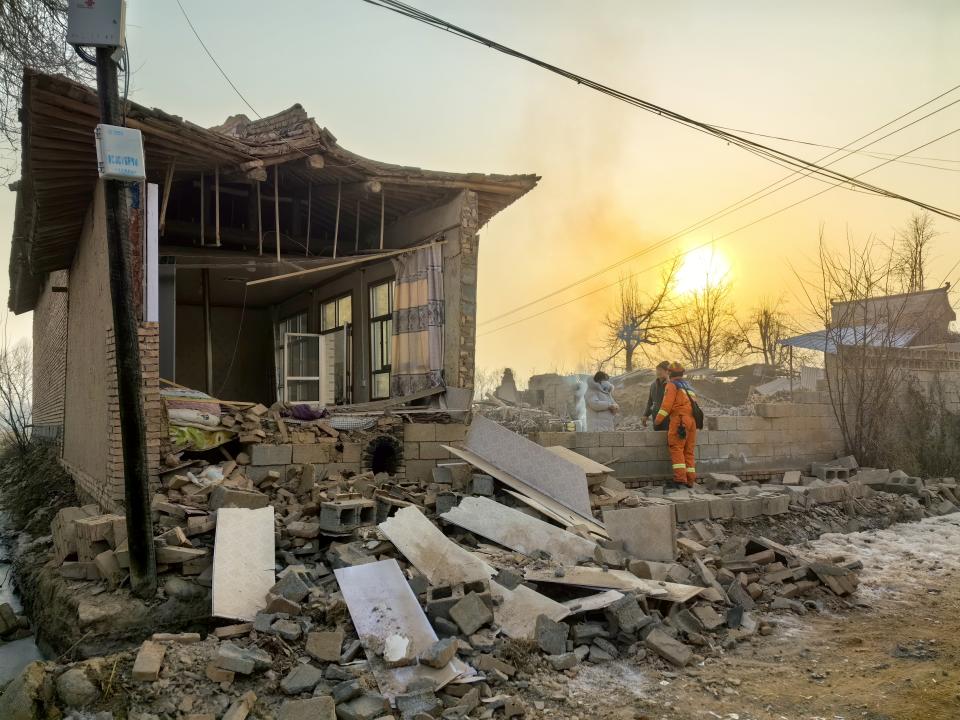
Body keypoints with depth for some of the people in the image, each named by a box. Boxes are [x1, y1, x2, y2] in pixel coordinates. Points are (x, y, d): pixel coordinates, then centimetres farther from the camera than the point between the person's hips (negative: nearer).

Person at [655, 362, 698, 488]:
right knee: (689, 451, 8)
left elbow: (666, 404, -10)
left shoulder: (672, 385, 1)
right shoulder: (689, 386, 24)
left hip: (679, 420, -7)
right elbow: (693, 404, 20)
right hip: (692, 421, 7)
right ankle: (690, 480, 5)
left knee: (677, 450, -9)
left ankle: (680, 478, -19)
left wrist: (658, 420, -5)